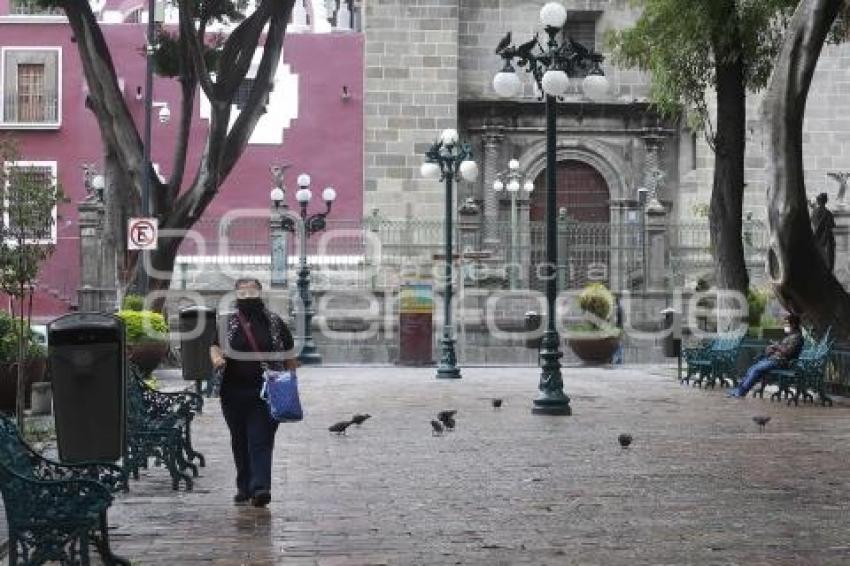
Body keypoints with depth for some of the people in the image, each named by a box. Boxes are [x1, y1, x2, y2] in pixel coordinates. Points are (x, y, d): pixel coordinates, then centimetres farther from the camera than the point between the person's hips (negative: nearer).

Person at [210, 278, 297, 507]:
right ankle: (244, 488, 21)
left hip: (266, 393, -3)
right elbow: (215, 346, 6)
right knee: (240, 441, 11)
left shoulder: (274, 323, 6)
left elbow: (289, 355, 9)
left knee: (261, 440, -11)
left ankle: (260, 487, -18)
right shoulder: (228, 323, 9)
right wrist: (217, 358, -18)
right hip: (234, 392, 3)